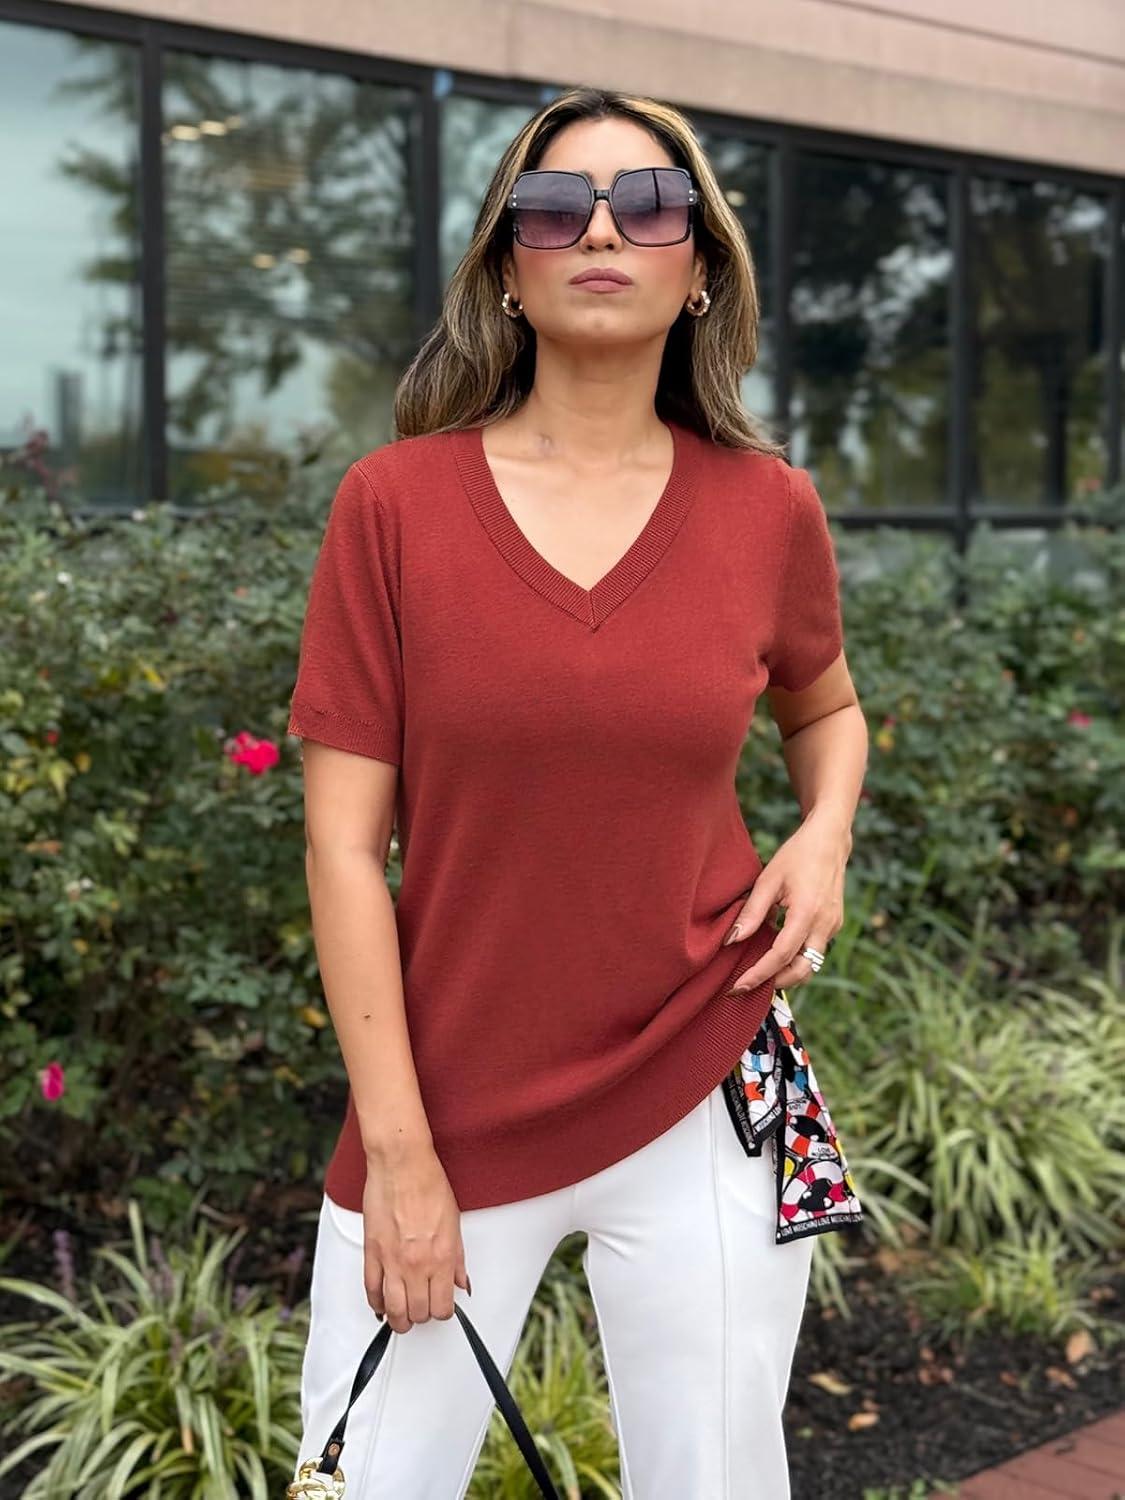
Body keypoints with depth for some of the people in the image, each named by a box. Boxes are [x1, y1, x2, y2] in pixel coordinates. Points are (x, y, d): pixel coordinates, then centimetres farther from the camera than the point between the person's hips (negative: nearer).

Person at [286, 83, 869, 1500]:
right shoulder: (395, 501, -6)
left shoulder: (767, 506, 0)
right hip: (446, 1114, -1)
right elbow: (344, 839, -7)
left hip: (706, 1105, 2)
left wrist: (824, 834, -3)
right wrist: (397, 1153, -9)